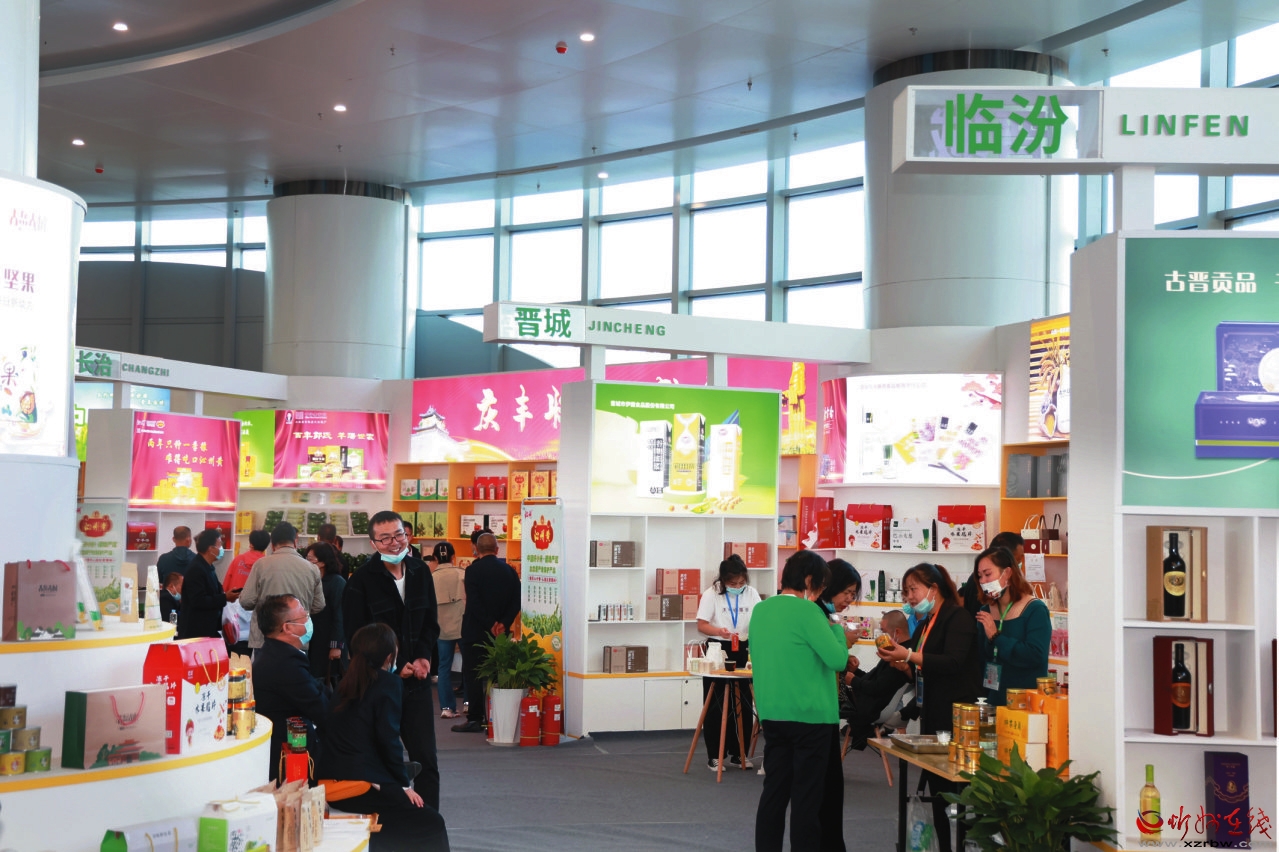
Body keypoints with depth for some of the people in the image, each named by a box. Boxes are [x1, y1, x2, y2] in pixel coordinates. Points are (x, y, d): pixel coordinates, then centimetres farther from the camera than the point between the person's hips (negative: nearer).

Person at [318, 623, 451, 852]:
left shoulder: (347, 681, 16)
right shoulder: (389, 683, -5)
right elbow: (388, 740, -11)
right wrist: (404, 784, -3)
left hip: (330, 781, 8)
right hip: (361, 783, -8)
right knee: (431, 824, -4)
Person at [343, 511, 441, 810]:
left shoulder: (420, 573, 8)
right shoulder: (361, 580, -8)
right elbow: (355, 639, -7)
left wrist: (424, 658, -1)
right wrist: (395, 668, -9)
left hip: (416, 680, 4)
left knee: (426, 760, 4)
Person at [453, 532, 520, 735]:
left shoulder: (473, 570, -10)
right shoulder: (509, 571, 5)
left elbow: (474, 603, -17)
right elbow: (516, 601, -1)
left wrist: (491, 625, -14)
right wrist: (503, 623, -7)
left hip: (476, 631, -5)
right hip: (500, 633, 5)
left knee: (472, 674, 0)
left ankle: (475, 719, -2)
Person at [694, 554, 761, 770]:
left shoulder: (751, 594, 0)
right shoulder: (711, 594, -9)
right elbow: (701, 625, -11)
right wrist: (719, 631, -29)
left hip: (742, 651, 3)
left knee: (743, 704, 7)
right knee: (716, 705, 0)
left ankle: (738, 753, 19)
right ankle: (714, 756, 8)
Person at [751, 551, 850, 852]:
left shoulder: (760, 610, 8)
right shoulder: (807, 611, -14)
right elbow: (838, 660, -17)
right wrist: (835, 628, 1)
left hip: (771, 713, 7)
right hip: (810, 715, -7)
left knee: (774, 792, 10)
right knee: (807, 796, 1)